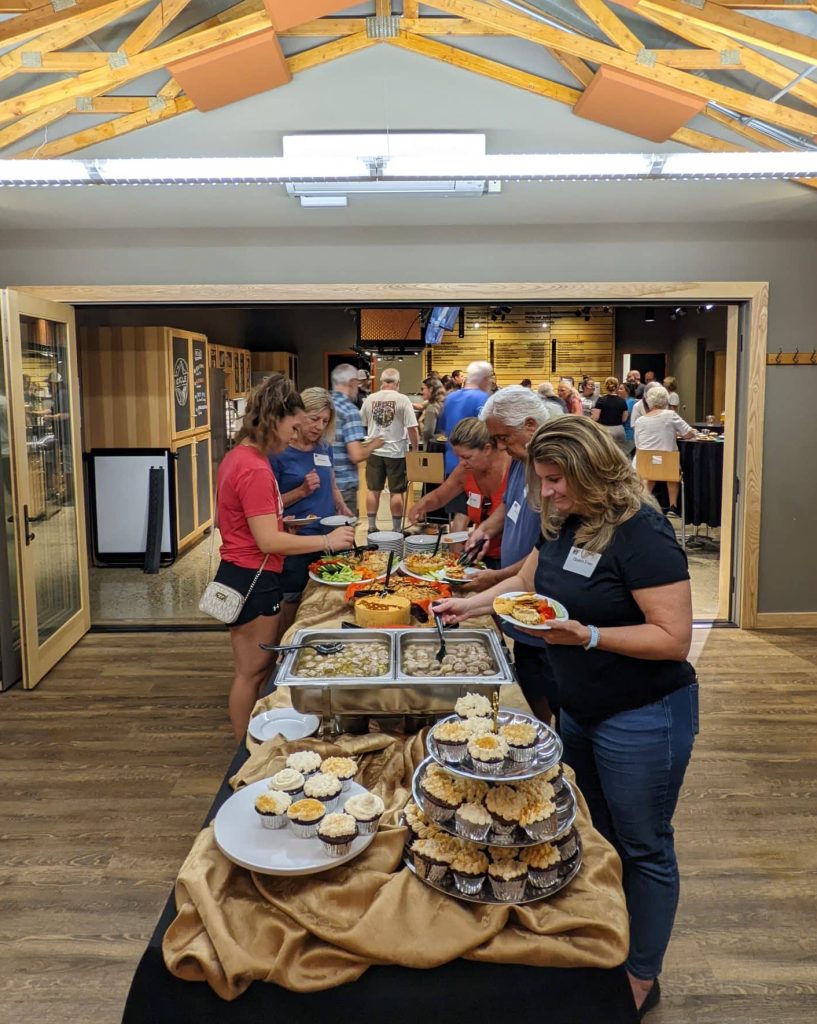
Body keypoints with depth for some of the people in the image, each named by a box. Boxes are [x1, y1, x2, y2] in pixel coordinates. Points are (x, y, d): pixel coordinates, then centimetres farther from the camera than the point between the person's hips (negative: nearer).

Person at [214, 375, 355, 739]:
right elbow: (268, 541, -24)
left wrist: (284, 521, 14)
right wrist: (326, 542, -18)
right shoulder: (255, 469, -22)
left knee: (259, 668, 19)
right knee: (252, 673, 4)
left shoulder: (238, 457, 9)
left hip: (240, 574, 10)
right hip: (253, 580, -10)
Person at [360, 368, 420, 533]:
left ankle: (372, 527, 16)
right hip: (396, 451, -3)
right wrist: (415, 449, 0)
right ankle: (397, 529, 9)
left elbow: (362, 424, 12)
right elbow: (412, 428, -12)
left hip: (374, 451, 3)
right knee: (396, 492, 3)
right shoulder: (402, 400, -9)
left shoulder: (370, 399, 1)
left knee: (374, 490, 11)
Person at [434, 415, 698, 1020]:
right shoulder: (565, 525, 2)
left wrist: (589, 636, -33)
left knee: (642, 849, 11)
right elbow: (528, 581, 18)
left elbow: (674, 638, -25)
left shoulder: (642, 534, -24)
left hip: (642, 720, -8)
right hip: (580, 713, 9)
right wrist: (471, 605, 8)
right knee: (591, 838, 23)